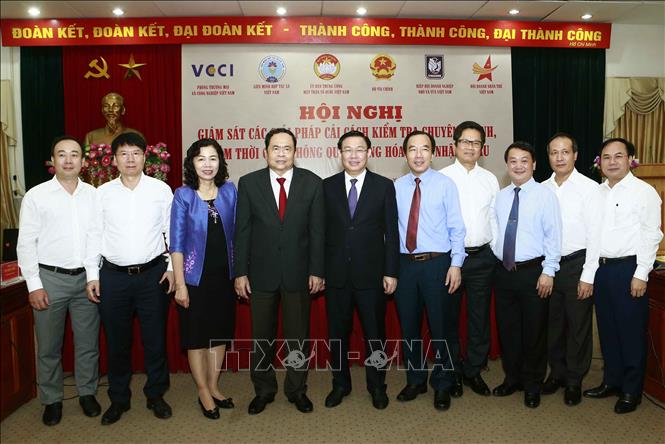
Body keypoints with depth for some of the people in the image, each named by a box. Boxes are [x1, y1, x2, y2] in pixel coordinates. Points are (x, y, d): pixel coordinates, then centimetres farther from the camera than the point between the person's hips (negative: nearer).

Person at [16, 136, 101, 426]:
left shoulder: (93, 195, 4)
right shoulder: (36, 196, -2)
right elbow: (26, 244, -2)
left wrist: (97, 276, 0)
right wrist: (34, 285, -6)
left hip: (87, 278, 2)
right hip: (51, 279, -2)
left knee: (88, 342, 11)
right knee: (49, 346, 10)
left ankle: (87, 393, 29)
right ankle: (51, 400, 27)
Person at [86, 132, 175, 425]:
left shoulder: (161, 189, 0)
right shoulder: (103, 193, 3)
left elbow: (173, 232, 3)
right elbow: (95, 235, 6)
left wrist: (173, 267, -2)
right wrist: (92, 276, 3)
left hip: (153, 274, -1)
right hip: (113, 276, 1)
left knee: (155, 339, 8)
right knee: (116, 341, 11)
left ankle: (156, 395, 26)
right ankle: (118, 399, 29)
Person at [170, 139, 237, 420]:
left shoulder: (229, 191, 1)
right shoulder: (183, 195, -7)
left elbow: (235, 233, 6)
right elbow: (176, 243, -8)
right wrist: (180, 284, -11)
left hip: (224, 275, 3)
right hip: (195, 277, -3)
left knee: (220, 332, 13)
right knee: (196, 335, 7)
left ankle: (214, 387, 31)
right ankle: (203, 392, 25)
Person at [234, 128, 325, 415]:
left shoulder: (312, 183, -2)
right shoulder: (248, 183, -1)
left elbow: (317, 230, -2)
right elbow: (242, 231, -1)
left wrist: (316, 271, -5)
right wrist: (240, 272, -4)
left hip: (298, 272, 0)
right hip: (261, 273, 1)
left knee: (298, 336, 13)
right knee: (261, 337, 13)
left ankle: (297, 390, 32)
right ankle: (264, 390, 33)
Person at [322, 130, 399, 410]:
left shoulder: (384, 186, 0)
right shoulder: (327, 187, 3)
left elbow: (391, 233, -1)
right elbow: (322, 231, 3)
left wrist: (391, 272, -5)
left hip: (371, 274, -1)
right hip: (336, 274, 1)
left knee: (375, 333, 10)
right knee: (337, 332, 13)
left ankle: (376, 386, 30)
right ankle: (340, 384, 33)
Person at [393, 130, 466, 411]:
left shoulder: (445, 184, -3)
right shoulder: (397, 187, 4)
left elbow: (456, 227, -3)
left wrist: (455, 264, -10)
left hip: (436, 263, -3)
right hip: (404, 263, 3)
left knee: (439, 326, 7)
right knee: (408, 326, 14)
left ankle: (442, 385, 27)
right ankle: (415, 380, 34)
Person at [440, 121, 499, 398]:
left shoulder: (490, 180, 9)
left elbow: (495, 218, 11)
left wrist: (496, 250, 4)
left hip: (482, 257, 3)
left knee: (480, 317, 11)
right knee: (448, 317, 7)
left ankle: (473, 371, 28)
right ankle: (452, 372, 24)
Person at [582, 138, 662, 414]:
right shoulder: (597, 193, 11)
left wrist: (641, 274, -14)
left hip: (628, 269, -6)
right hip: (601, 267, 6)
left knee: (631, 331, 3)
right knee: (607, 329, 14)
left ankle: (631, 391, 17)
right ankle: (611, 381, 29)